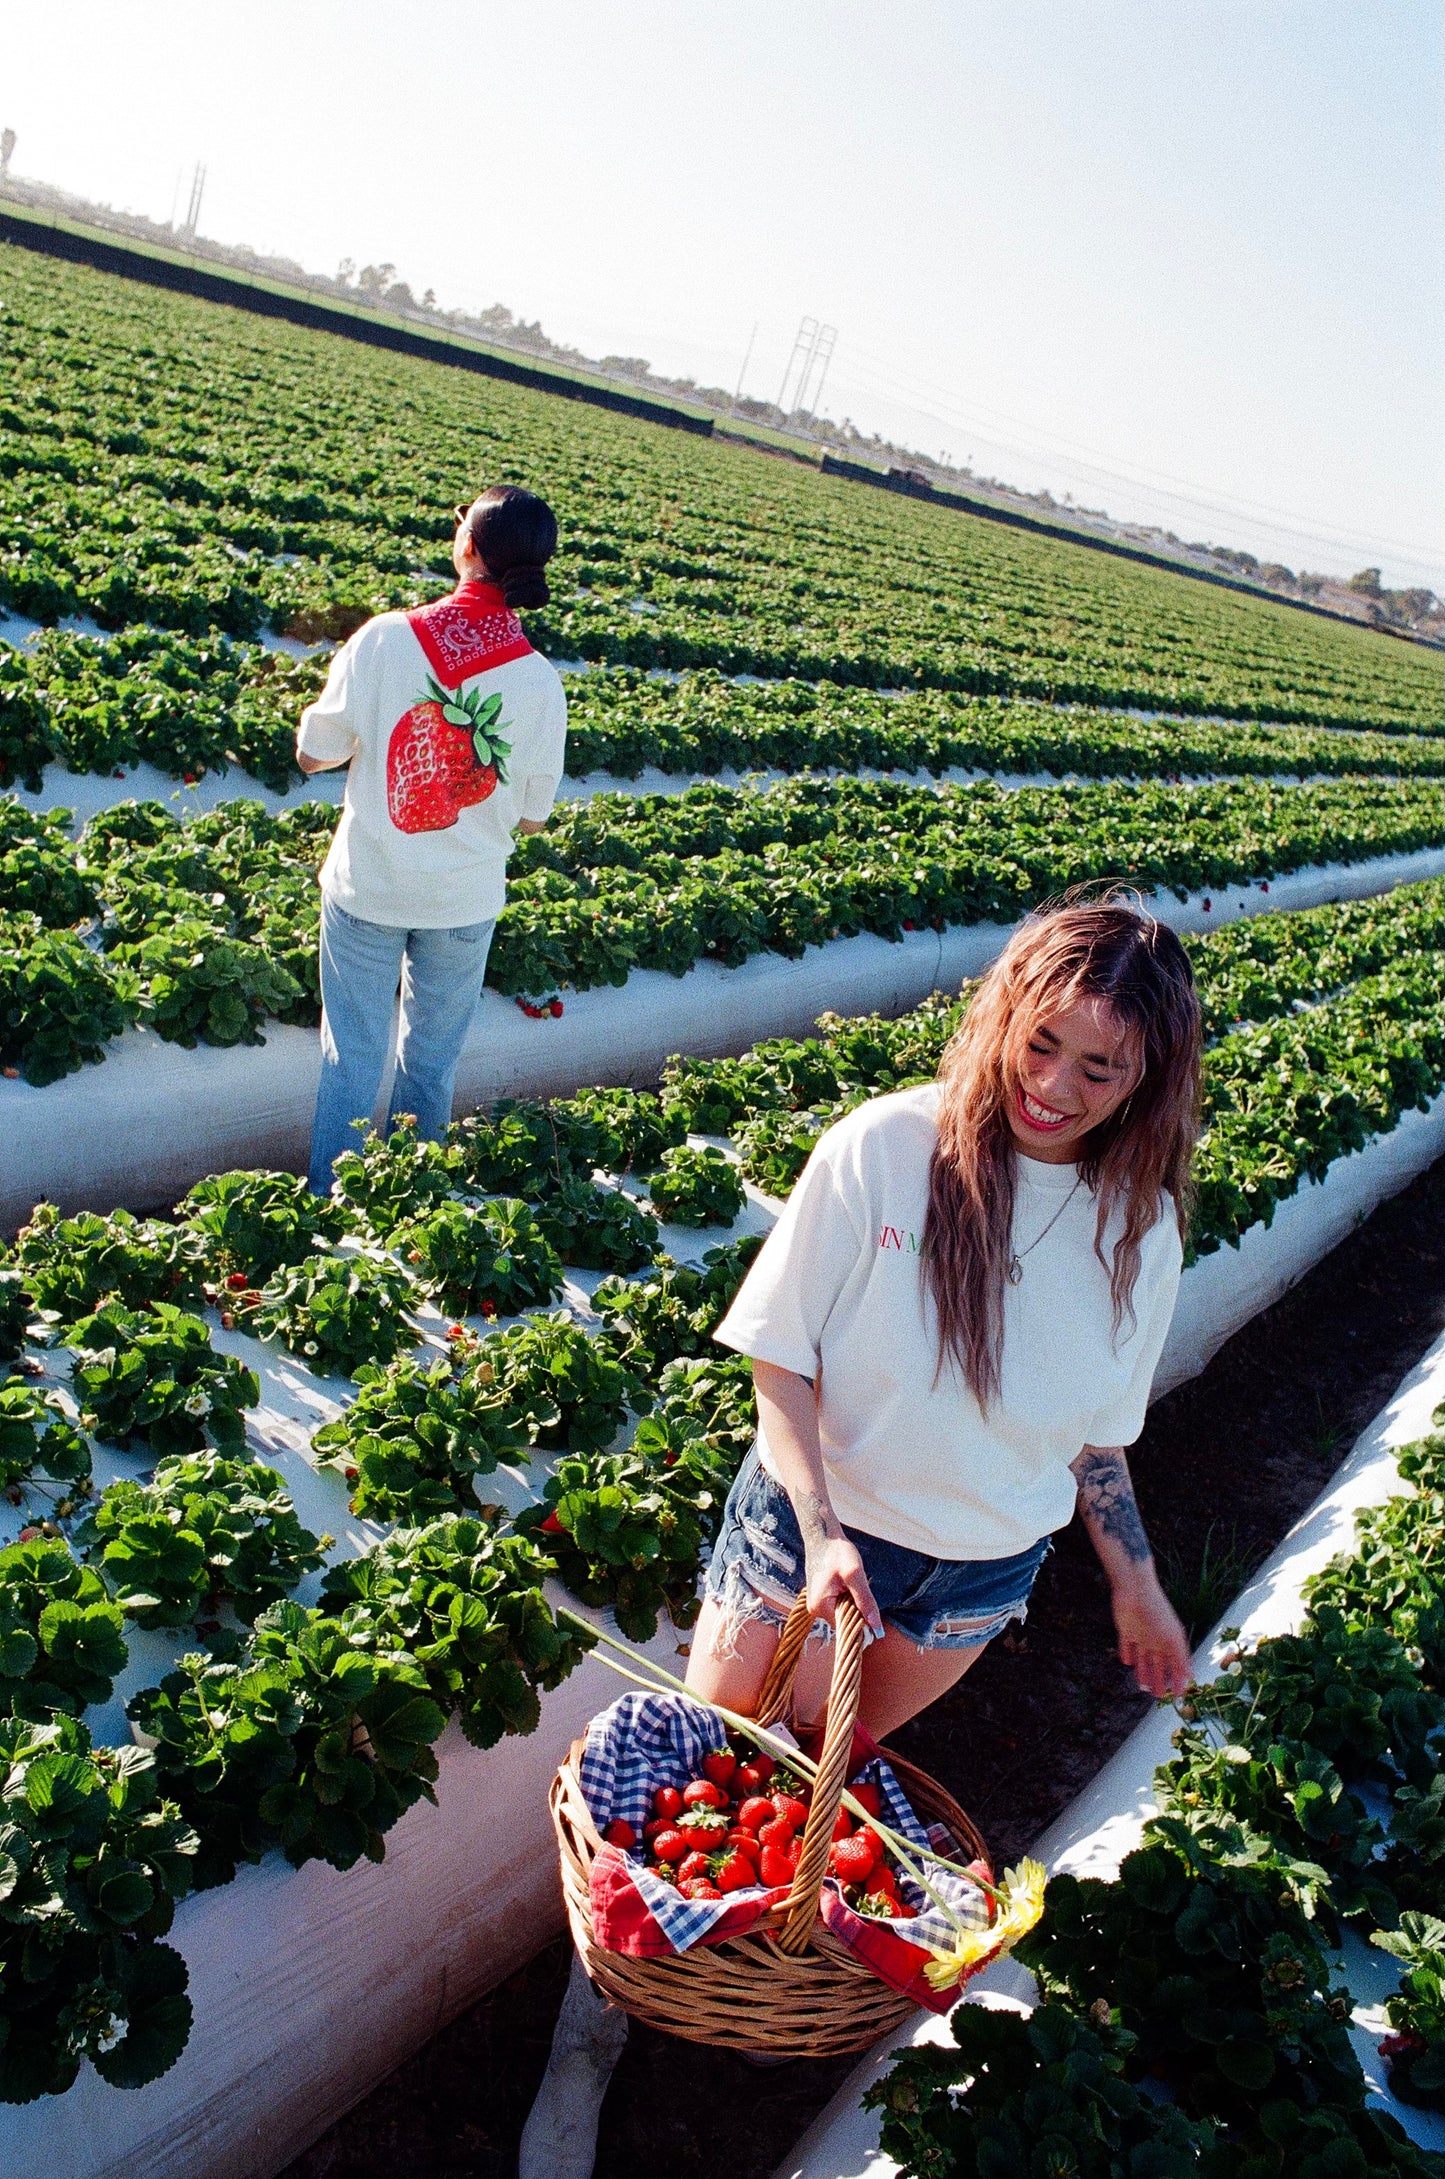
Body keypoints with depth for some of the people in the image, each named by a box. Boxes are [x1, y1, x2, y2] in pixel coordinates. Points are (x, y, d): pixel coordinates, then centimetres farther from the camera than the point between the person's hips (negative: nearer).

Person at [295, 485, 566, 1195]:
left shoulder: (386, 638, -18)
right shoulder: (541, 682, -13)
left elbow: (313, 754, -9)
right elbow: (532, 817, -2)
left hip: (368, 887, -1)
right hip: (466, 899, 2)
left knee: (354, 1056, 13)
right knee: (433, 1057, 21)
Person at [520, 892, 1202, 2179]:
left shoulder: (1139, 1229, -8)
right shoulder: (884, 1152, -22)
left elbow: (1094, 1433, 6)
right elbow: (780, 1364, -14)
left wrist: (1136, 1584, 11)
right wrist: (821, 1535, -23)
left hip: (986, 1570, 4)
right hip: (816, 1527, -3)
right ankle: (593, 2031, 31)